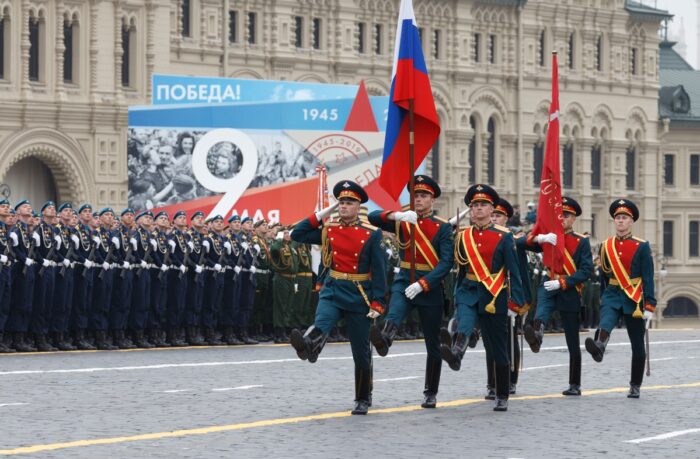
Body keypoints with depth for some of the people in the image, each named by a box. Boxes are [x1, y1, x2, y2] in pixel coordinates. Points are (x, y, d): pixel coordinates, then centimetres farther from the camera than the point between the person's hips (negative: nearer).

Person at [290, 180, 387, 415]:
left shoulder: (371, 235, -3)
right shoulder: (328, 230, 6)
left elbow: (379, 271, -5)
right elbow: (297, 234, 5)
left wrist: (377, 304, -13)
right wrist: (322, 214, 1)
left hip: (358, 297, -2)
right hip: (332, 292, 2)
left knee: (361, 351, 6)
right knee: (320, 325, -32)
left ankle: (363, 399, 18)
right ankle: (308, 346, -63)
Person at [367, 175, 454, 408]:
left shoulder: (443, 227, -1)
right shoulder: (402, 221, 8)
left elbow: (447, 262, -11)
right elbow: (373, 218, -5)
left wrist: (422, 284, -22)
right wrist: (396, 215, -23)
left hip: (430, 288, -1)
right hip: (404, 281, 1)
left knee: (432, 344, 6)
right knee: (395, 312, -34)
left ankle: (430, 394, 15)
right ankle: (384, 339, -65)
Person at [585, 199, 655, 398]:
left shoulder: (642, 247, -2)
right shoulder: (605, 246, 8)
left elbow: (648, 278, -6)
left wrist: (649, 306, -12)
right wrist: (602, 300, 18)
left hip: (634, 300, -1)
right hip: (612, 296, 1)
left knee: (637, 346, 4)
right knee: (605, 323, -32)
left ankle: (635, 386, 14)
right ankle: (599, 347, -62)